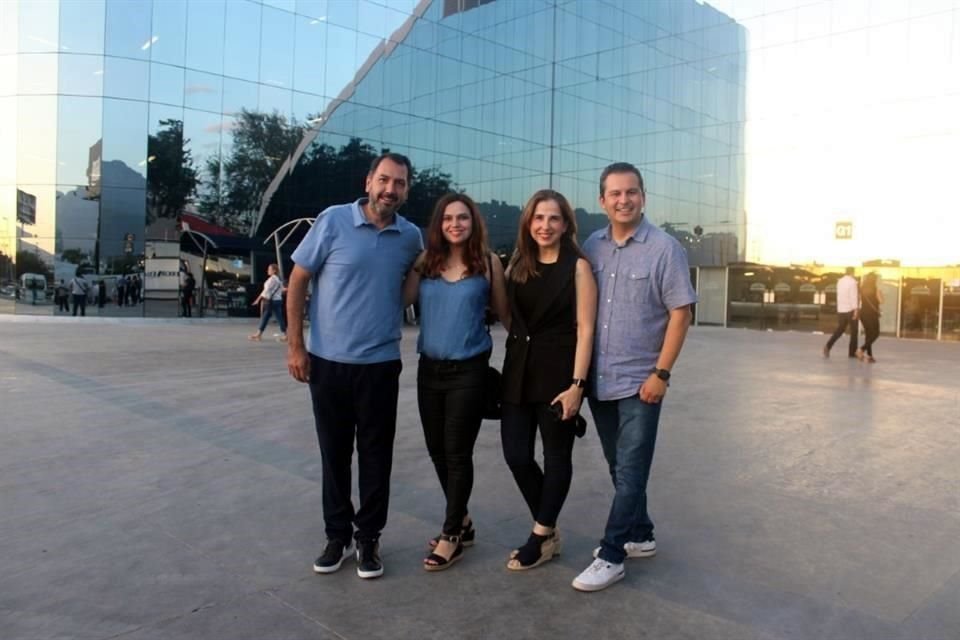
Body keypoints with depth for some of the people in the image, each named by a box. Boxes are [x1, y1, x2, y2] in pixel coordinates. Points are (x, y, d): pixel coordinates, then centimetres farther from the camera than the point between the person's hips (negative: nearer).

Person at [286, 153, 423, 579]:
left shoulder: (411, 237, 1)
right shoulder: (333, 221, -6)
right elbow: (298, 281, -3)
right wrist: (295, 345, -5)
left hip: (380, 364, 1)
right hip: (327, 361, -1)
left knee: (375, 455, 7)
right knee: (334, 451, 11)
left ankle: (368, 538, 24)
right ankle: (337, 534, 28)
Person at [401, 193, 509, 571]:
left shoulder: (488, 263, -3)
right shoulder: (425, 262, 4)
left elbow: (504, 313, 5)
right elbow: (400, 300, -8)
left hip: (469, 370, -4)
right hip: (429, 368, 4)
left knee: (457, 453, 1)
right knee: (437, 451, 13)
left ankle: (452, 535, 16)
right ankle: (461, 522, 33)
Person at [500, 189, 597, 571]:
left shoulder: (578, 267, -6)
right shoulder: (517, 266, 9)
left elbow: (584, 329, -10)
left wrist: (577, 384, -16)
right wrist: (512, 364, 7)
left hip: (559, 373, -5)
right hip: (518, 371, 5)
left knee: (557, 456, 7)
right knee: (516, 455, 5)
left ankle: (540, 538, 22)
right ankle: (548, 532, 26)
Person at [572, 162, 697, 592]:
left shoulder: (664, 248, -7)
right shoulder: (591, 247, 4)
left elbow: (680, 313, -9)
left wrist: (661, 373, -14)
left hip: (640, 381, -5)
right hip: (599, 379, 5)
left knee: (630, 472, 0)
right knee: (619, 468, 16)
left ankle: (611, 556, 9)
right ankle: (640, 536, 33)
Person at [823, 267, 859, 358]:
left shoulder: (840, 281, 8)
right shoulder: (852, 282, -12)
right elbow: (854, 296, -17)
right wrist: (856, 309, -18)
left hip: (840, 309, 6)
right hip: (850, 309, -6)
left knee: (839, 330, 11)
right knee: (853, 331, 7)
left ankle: (828, 345, -8)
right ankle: (852, 352, 11)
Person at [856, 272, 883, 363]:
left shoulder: (863, 288, 7)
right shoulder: (875, 288, -10)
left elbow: (860, 300, 10)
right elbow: (881, 301, -10)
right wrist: (879, 289, -3)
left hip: (863, 313, 6)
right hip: (872, 314, -6)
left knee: (868, 334, 12)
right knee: (875, 333, 4)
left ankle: (869, 355, 11)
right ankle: (862, 350, -12)